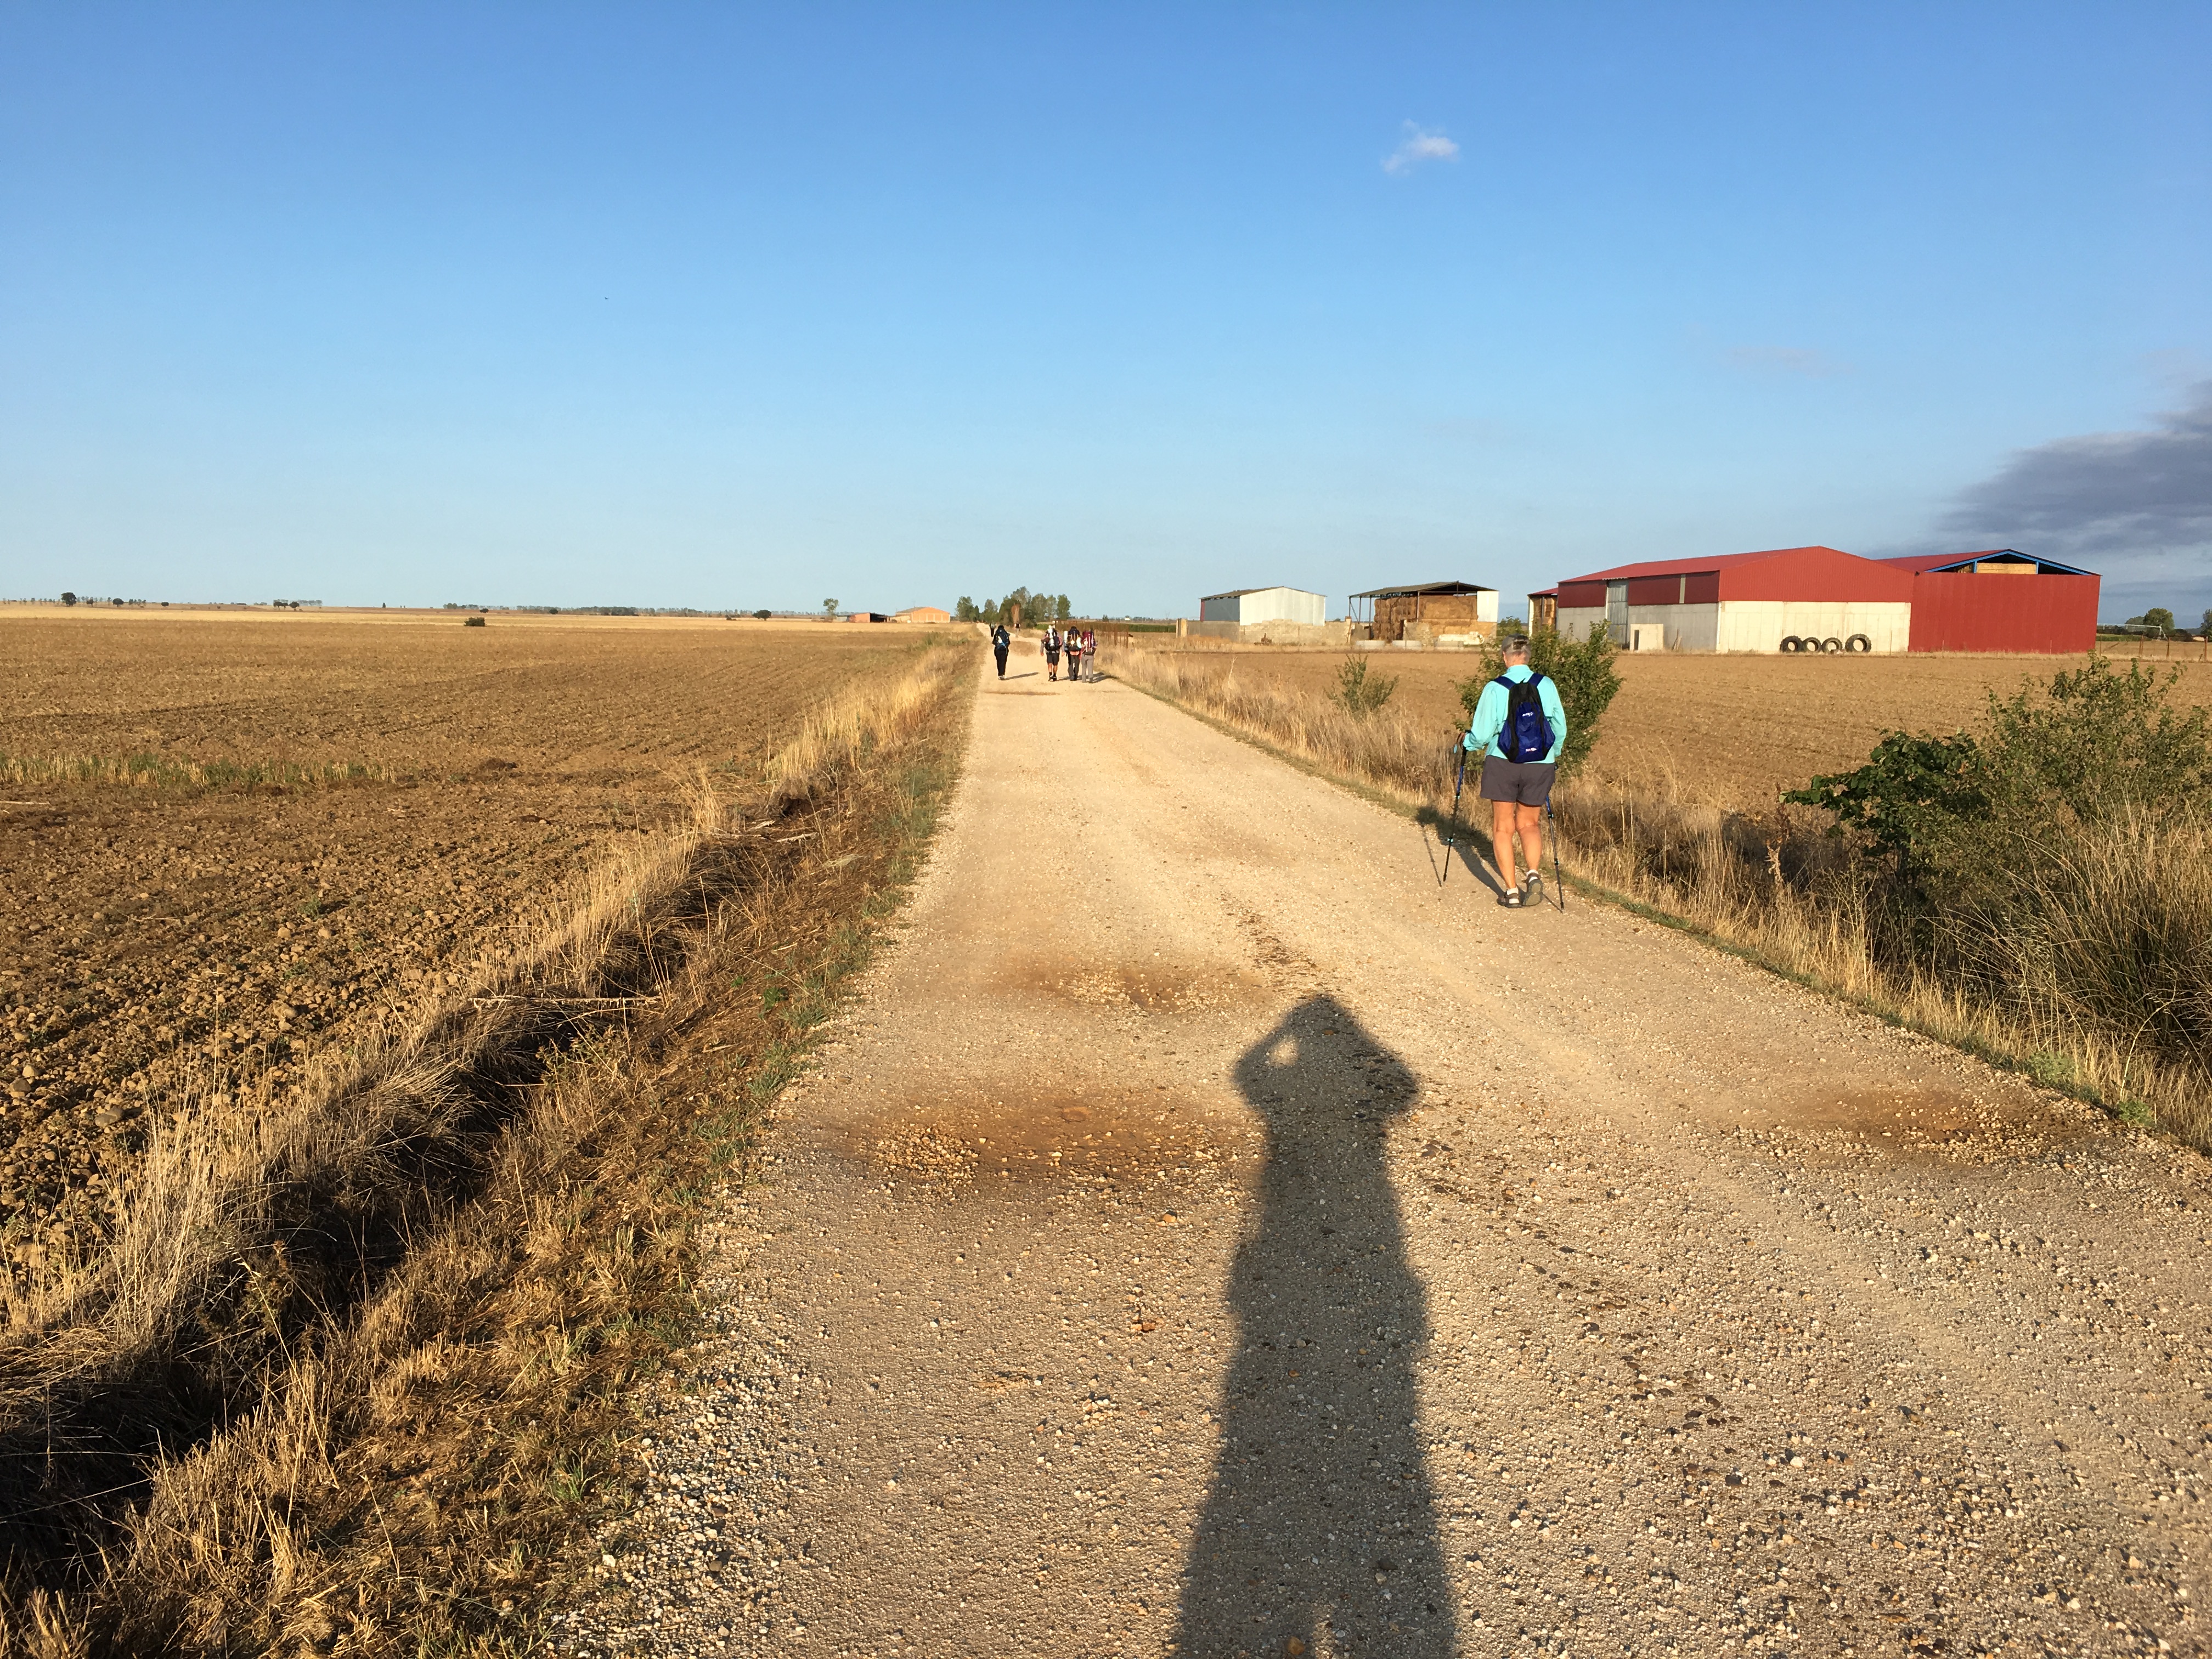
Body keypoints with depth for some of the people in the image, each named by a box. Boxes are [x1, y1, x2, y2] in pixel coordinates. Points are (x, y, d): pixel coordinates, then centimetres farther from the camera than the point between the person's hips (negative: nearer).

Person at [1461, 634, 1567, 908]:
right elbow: (1560, 728, 4)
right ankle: (1534, 873, -4)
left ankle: (1512, 891, 7)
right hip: (1540, 765, 2)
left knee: (1503, 827, 10)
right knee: (1529, 823, 19)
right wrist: (1553, 755, 23)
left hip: (1502, 764, -2)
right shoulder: (1546, 685, -3)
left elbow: (1481, 734, -8)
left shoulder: (1494, 689, -10)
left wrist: (1465, 743, 14)